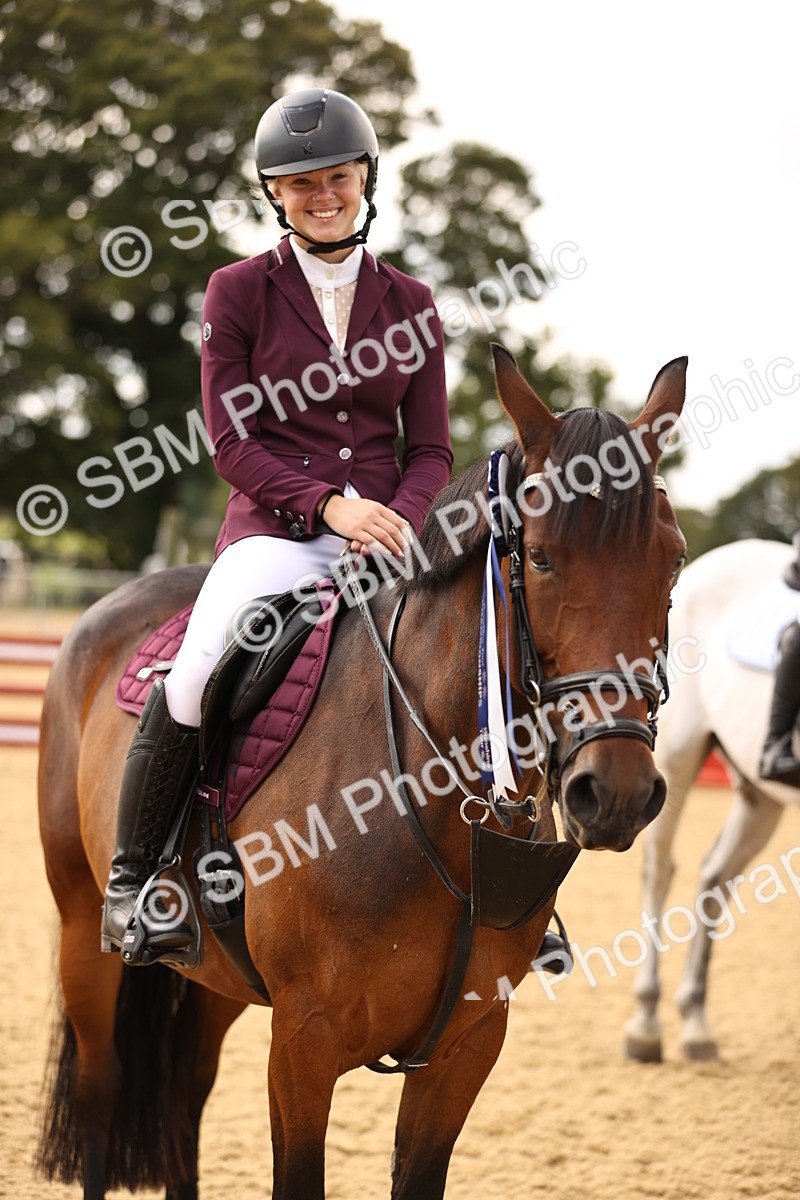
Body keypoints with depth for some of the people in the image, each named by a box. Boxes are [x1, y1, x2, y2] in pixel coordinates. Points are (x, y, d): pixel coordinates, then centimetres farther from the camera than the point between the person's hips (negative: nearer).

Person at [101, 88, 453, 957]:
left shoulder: (409, 303, 13)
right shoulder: (239, 292, 6)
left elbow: (431, 450, 11)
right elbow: (231, 440, -1)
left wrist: (399, 525, -11)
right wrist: (327, 504, -17)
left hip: (390, 531, 3)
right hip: (275, 527, -3)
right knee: (197, 673, -31)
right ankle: (132, 879, -13)